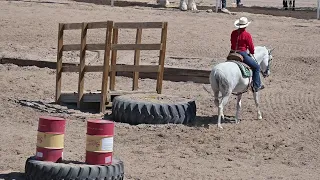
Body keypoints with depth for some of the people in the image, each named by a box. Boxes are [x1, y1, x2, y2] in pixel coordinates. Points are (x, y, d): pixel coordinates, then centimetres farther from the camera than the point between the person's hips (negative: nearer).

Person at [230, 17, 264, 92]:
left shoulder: (233, 33, 5)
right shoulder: (247, 35, -13)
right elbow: (251, 47, -5)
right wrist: (252, 53, 16)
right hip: (243, 54, -7)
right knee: (256, 67, 9)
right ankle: (256, 86, 8)